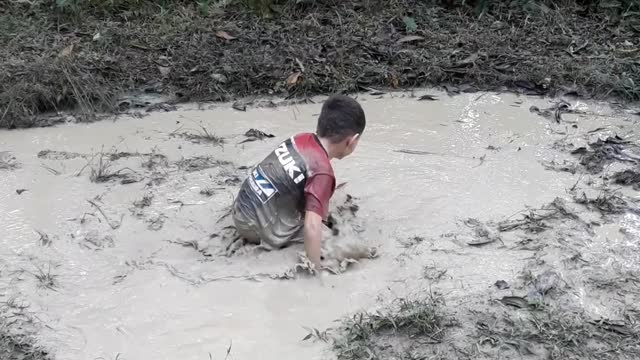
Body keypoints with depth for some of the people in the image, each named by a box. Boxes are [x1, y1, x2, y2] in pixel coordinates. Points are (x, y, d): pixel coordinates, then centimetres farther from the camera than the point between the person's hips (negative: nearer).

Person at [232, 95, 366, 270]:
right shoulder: (322, 171, -21)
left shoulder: (302, 138, 2)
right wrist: (316, 269, -20)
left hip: (240, 211, 8)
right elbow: (312, 227, -29)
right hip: (261, 231, -8)